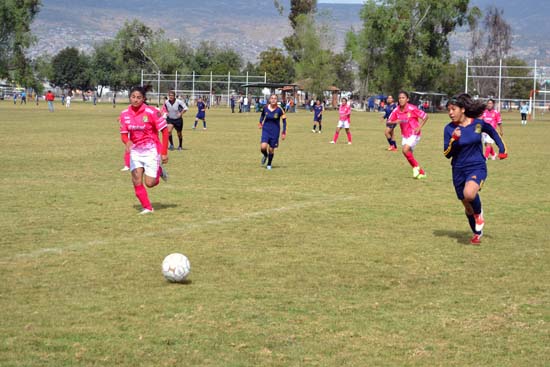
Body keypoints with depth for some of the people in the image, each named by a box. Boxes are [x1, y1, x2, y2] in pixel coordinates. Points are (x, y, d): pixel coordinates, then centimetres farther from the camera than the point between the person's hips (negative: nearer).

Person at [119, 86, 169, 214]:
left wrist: (164, 153, -11)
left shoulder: (152, 112, -16)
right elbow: (123, 134, 4)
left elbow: (165, 131, -10)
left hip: (151, 150, -4)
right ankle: (147, 207, 9)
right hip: (135, 150, 4)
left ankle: (159, 171, 27)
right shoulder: (125, 114, -2)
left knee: (149, 183, -7)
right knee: (136, 180, -7)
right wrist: (127, 142, -21)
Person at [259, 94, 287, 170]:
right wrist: (261, 122, 7)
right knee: (263, 147, -17)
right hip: (266, 130, 1)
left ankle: (269, 164, 28)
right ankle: (265, 155, 19)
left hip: (275, 132, -1)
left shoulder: (279, 109, -12)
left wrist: (284, 133, -5)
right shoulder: (265, 108, -6)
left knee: (271, 149, 4)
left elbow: (284, 120, -3)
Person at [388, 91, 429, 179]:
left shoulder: (412, 109, -17)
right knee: (409, 155, 8)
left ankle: (416, 166, -2)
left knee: (405, 150, -24)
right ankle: (421, 172, 24)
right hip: (405, 135, 6)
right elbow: (389, 122, 0)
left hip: (414, 134, -6)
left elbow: (425, 116, -10)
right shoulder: (396, 110, -4)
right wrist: (396, 121, -21)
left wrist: (419, 127, -17)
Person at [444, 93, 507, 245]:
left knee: (469, 194, -33)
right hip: (459, 170, 3)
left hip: (477, 167, -3)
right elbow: (447, 154, -6)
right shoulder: (449, 129, -6)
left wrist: (502, 149, 13)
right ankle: (477, 233, 39)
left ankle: (479, 214, -1)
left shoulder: (478, 123, -7)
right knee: (468, 207, 14)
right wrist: (453, 140, -22)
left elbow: (493, 132, 14)